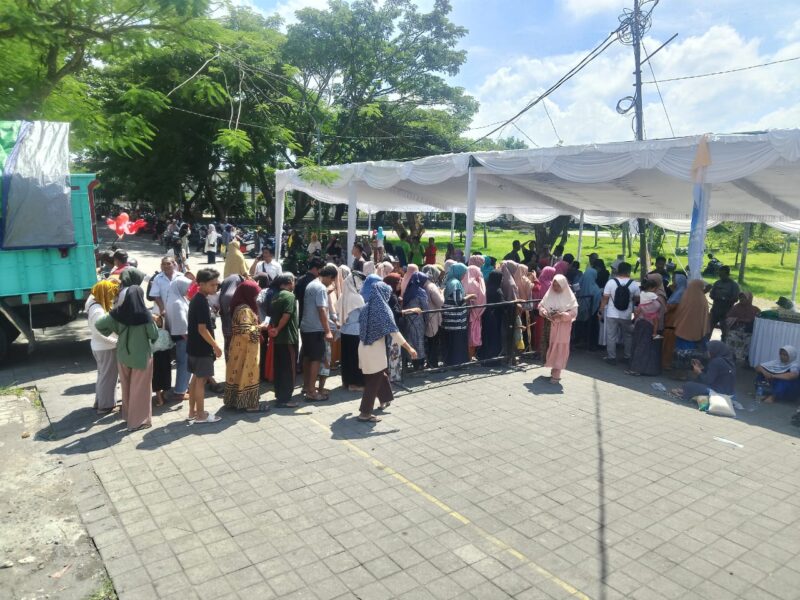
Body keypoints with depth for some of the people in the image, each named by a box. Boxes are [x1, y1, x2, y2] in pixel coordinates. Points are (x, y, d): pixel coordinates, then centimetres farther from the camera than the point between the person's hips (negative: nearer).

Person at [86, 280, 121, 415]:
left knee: (103, 375, 23)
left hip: (99, 346, 10)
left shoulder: (94, 303, 3)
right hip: (106, 348, -10)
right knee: (108, 376, 4)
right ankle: (105, 405, 16)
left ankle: (100, 402, 35)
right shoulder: (98, 311, -26)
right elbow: (99, 333, -26)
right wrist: (116, 341, -19)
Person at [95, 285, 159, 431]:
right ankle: (138, 420, 13)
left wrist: (110, 332, 10)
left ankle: (128, 414, 35)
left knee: (126, 387, 20)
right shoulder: (144, 314, -18)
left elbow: (98, 324, -4)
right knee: (139, 389, 6)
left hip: (123, 355, 4)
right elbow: (154, 335, -10)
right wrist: (152, 322, 8)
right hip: (141, 356, -4)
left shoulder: (118, 312, -7)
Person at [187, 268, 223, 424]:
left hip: (194, 346, 10)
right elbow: (202, 329, -22)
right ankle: (200, 415, 8)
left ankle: (192, 412, 24)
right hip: (202, 348, -10)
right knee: (201, 380, -1)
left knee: (196, 378, 15)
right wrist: (216, 346, -15)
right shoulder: (202, 302, -20)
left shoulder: (196, 299, 10)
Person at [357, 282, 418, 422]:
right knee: (374, 381, 1)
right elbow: (393, 331, -21)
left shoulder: (366, 307, 5)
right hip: (376, 349, -8)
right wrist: (409, 348, -18)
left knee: (380, 374, 25)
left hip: (364, 348, 8)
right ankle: (365, 413, 4)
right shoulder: (383, 309, -16)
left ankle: (384, 400, 41)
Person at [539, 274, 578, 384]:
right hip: (551, 325, 4)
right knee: (551, 346, 9)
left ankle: (556, 374, -2)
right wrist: (544, 311, -15)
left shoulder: (569, 296, -6)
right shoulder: (550, 294, 3)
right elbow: (541, 305, 7)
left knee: (560, 348, -4)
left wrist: (562, 315, -24)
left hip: (563, 326, -3)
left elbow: (574, 312, -10)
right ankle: (553, 370, 25)